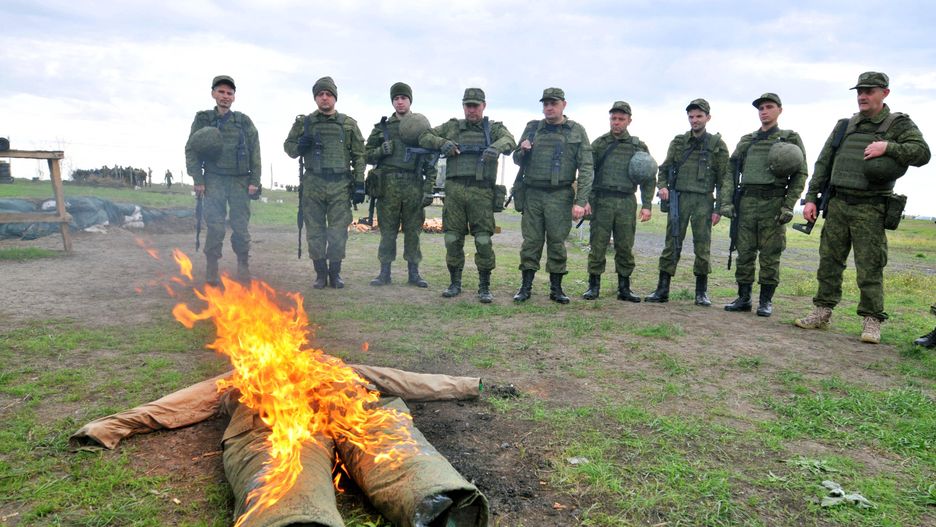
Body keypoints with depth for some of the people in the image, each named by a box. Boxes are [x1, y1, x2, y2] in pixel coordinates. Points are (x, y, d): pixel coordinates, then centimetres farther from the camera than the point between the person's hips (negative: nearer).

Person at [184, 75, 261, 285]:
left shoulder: (244, 122, 7)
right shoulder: (203, 120, 7)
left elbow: (255, 152, 5)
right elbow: (191, 150, 5)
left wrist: (254, 181, -2)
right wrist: (198, 180, -3)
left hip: (240, 181, 1)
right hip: (214, 180, -1)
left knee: (241, 226, 0)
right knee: (215, 226, -6)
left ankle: (243, 265, 12)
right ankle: (212, 269, 2)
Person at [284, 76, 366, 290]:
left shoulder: (349, 124, 7)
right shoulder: (304, 123, 8)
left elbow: (359, 156, 6)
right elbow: (288, 146, 15)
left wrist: (359, 184, -1)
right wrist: (299, 146, -9)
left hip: (340, 186, -1)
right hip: (312, 185, 1)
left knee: (338, 232, 1)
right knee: (315, 232, 4)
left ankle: (335, 273, 14)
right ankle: (320, 274, 15)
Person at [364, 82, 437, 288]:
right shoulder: (382, 127, 11)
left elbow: (430, 162, 6)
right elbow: (368, 155, 13)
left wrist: (429, 189, -2)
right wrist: (381, 151, -9)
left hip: (414, 186, 0)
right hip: (388, 185, 0)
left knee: (413, 232, 4)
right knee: (387, 231, 4)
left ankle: (413, 273, 12)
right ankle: (384, 273, 11)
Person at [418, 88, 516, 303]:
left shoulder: (494, 128, 12)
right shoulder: (452, 127, 17)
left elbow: (509, 141, -8)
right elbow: (424, 137, 14)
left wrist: (495, 147, -31)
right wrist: (442, 143, -5)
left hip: (481, 192, -2)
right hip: (454, 190, 2)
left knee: (484, 240, -6)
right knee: (452, 239, 4)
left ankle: (484, 287, 4)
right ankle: (455, 283, 18)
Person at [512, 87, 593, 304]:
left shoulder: (577, 131, 4)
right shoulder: (532, 128, 11)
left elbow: (586, 168, -2)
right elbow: (517, 160, 19)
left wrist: (581, 201, -10)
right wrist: (522, 152, -6)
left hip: (560, 196, -2)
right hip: (532, 194, 2)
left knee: (557, 242, 2)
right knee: (531, 241, 3)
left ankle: (556, 288, 13)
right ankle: (525, 287, 10)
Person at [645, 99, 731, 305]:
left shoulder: (717, 144, 5)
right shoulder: (678, 142, 11)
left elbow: (725, 178, 2)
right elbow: (664, 168, 16)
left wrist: (721, 208, -6)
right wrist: (662, 186, -5)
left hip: (703, 201, -1)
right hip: (678, 198, 2)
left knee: (702, 247, 1)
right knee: (672, 245, 1)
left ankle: (701, 292, 11)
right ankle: (662, 290, 5)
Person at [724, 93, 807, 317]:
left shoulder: (790, 138, 8)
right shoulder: (746, 140, 19)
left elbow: (800, 174, 1)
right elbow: (732, 171, 16)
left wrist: (789, 205, -9)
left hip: (773, 202, -3)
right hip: (747, 201, 3)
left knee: (770, 254, -1)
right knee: (744, 252, 3)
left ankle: (766, 300, 6)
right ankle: (743, 298, 11)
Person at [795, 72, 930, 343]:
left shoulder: (899, 124, 4)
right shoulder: (844, 126, 14)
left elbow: (922, 153, -9)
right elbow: (823, 164, 13)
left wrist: (888, 147, -19)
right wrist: (811, 198, 7)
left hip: (870, 209, -4)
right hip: (837, 204, 4)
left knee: (870, 268, -3)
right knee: (829, 262, 7)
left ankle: (872, 322, 5)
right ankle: (822, 313, 16)